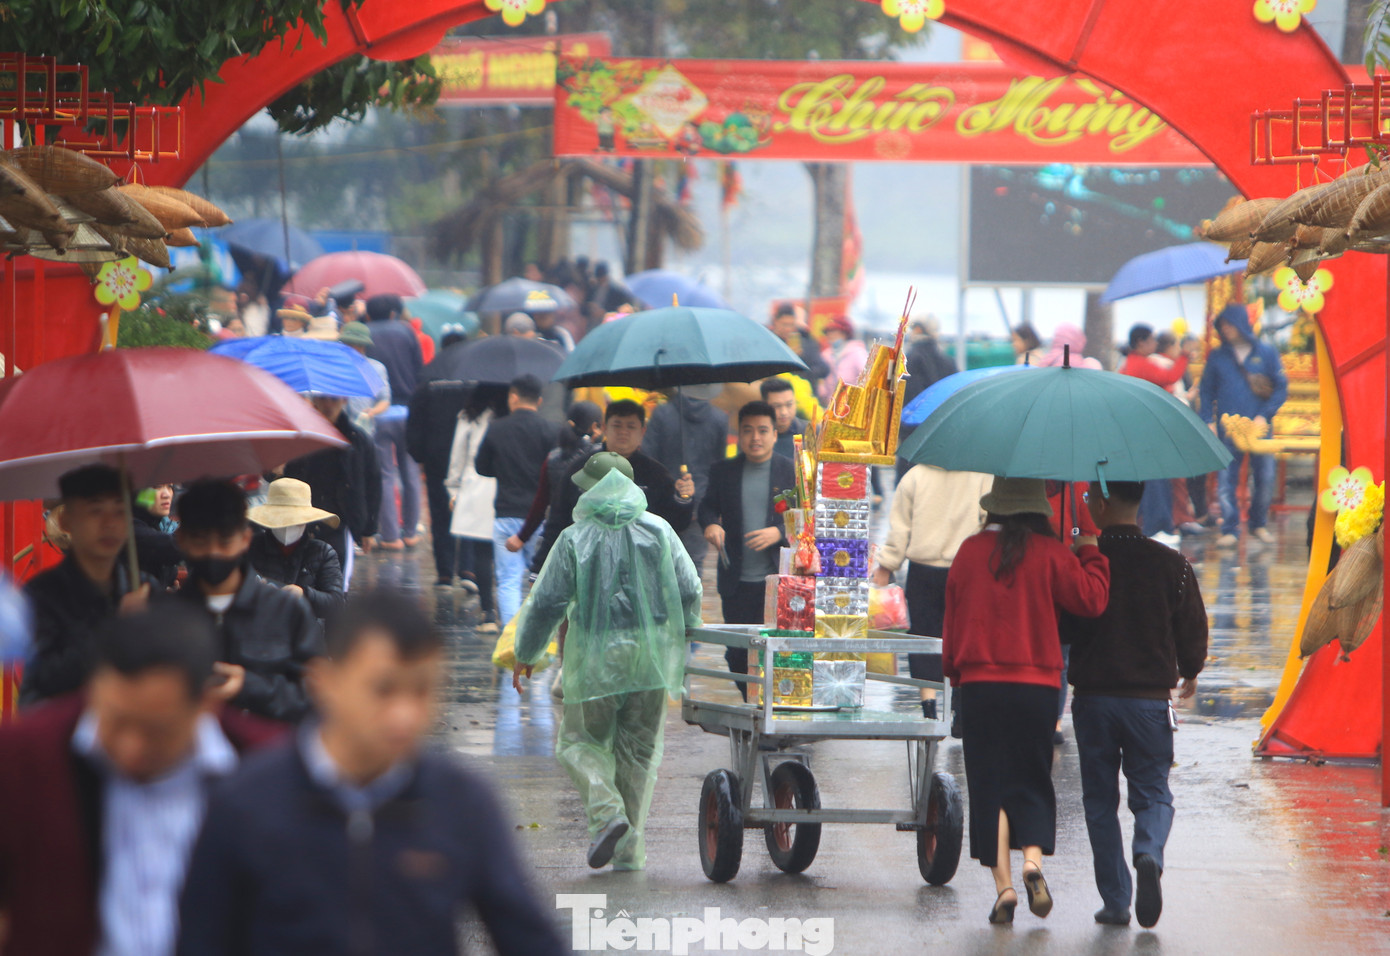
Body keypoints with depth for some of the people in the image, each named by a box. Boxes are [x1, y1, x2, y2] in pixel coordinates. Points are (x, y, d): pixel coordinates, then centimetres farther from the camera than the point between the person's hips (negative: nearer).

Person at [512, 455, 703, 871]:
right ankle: (630, 850, 7)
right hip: (651, 656, 3)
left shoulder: (575, 539, -3)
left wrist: (525, 654, 8)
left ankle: (606, 810, -17)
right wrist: (683, 631, 21)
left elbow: (546, 602, -4)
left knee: (579, 742, 10)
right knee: (639, 750, 10)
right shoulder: (658, 531, 4)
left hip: (596, 657, -3)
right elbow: (689, 591, 2)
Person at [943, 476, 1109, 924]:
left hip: (979, 683, 1)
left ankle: (1003, 884, -3)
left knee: (990, 785, 4)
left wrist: (954, 669, 22)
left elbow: (952, 615, 9)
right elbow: (1092, 599, -8)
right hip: (1037, 682, -1)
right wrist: (1090, 553, 8)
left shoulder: (970, 551, 4)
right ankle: (1033, 859, -13)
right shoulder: (1050, 554, -3)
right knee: (1031, 781, 11)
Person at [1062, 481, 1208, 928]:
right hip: (1150, 698, 1)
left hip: (1092, 698, -1)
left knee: (1100, 798, 10)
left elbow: (1058, 627, -2)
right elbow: (1193, 629, 3)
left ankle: (1115, 900, 6)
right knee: (1152, 791, 10)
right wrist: (1189, 672, 23)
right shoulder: (1171, 565, -3)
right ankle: (1149, 854, -22)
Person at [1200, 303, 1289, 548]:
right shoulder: (1217, 357, 7)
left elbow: (1281, 388, 3)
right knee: (1226, 481, -4)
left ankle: (1258, 524, 20)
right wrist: (1209, 421, -2)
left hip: (1259, 427, -1)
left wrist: (1264, 416, -9)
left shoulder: (1266, 353, 3)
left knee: (1265, 479, 2)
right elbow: (1207, 391, 11)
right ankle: (1230, 530, 2)